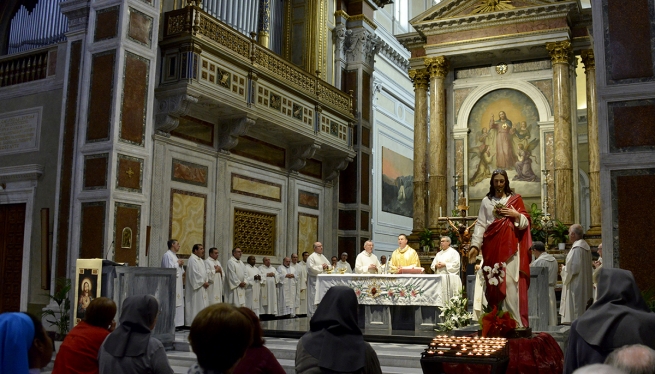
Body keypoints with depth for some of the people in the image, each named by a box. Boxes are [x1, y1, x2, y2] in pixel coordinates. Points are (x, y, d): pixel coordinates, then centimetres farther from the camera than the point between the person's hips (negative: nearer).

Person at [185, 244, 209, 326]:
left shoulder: (201, 260, 17)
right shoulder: (192, 260, -14)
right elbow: (195, 274, -20)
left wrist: (207, 281, 3)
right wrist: (203, 283, -15)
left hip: (202, 288, 10)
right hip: (196, 287, -10)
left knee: (202, 306, 10)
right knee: (195, 306, -7)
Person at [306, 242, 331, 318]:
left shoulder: (323, 257, 17)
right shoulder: (311, 257, -8)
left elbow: (329, 265, 20)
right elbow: (311, 268, -18)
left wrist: (327, 266, -4)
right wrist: (321, 267, -15)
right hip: (314, 280, -8)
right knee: (314, 297, -6)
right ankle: (313, 313, 1)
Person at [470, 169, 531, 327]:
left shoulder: (515, 199, 8)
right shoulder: (486, 201, 11)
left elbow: (526, 222, 7)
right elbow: (480, 224, 3)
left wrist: (516, 215, -13)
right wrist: (475, 245, -7)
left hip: (510, 246, -2)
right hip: (492, 247, 2)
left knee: (510, 282, -9)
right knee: (494, 283, 0)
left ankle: (514, 321, -7)